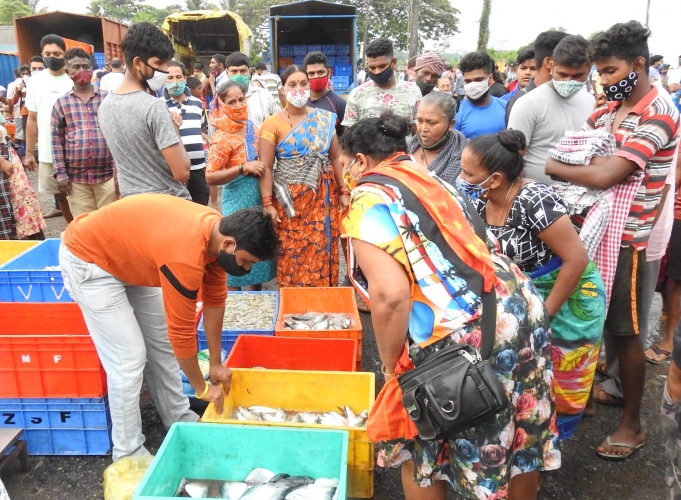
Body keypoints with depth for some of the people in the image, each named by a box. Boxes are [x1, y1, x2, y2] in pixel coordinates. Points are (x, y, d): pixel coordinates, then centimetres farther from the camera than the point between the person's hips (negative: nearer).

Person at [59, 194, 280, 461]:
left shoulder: (218, 231, -12)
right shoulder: (186, 256, -38)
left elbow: (214, 299, -2)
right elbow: (182, 332, -27)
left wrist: (216, 363, 3)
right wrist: (203, 388, -12)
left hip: (129, 255, 9)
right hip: (87, 259, -8)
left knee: (162, 343, 11)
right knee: (129, 360, -7)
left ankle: (180, 419, 28)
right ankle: (128, 454, 9)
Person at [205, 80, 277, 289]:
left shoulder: (253, 128, 6)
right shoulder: (222, 138, -13)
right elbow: (210, 177, -18)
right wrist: (243, 168, -24)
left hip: (260, 197, 7)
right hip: (238, 202, -7)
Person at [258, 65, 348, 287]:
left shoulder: (325, 119, 7)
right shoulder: (273, 123, -2)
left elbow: (335, 158, 13)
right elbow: (265, 167, -6)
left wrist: (343, 191, 9)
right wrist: (267, 204, -13)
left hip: (323, 198, 3)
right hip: (290, 200, -2)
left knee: (322, 254, 6)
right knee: (292, 255, 0)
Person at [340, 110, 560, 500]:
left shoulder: (370, 198, -7)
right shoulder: (431, 180, 17)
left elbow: (390, 295, -20)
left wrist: (391, 366, -6)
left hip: (467, 336, -8)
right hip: (522, 306, 8)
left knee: (420, 453, 16)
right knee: (521, 438, 27)